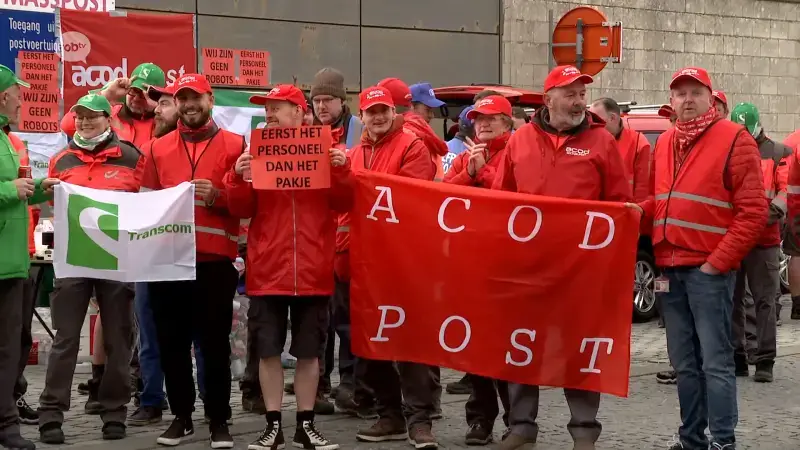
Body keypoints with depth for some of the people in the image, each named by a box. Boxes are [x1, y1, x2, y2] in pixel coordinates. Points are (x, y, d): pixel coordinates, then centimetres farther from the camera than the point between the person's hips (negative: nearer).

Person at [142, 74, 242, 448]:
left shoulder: (234, 145, 4)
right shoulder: (159, 148, 13)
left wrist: (217, 196, -16)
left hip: (215, 260, -3)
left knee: (215, 343, 0)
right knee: (172, 342, 6)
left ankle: (219, 420, 9)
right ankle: (181, 416, 17)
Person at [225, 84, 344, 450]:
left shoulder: (325, 151, 4)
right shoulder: (256, 152, 5)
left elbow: (342, 204, -2)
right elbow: (242, 210, 1)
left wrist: (340, 170, -17)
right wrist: (238, 177, -15)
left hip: (312, 269, -1)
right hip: (267, 269, 1)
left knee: (308, 351, 7)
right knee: (268, 350, 3)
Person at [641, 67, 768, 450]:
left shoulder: (734, 139, -6)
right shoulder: (664, 143, 15)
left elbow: (753, 211, -10)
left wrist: (718, 262, -13)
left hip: (708, 269, -6)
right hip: (670, 268, 6)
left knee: (715, 360, -6)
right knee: (684, 362, 11)